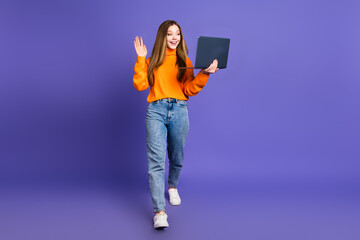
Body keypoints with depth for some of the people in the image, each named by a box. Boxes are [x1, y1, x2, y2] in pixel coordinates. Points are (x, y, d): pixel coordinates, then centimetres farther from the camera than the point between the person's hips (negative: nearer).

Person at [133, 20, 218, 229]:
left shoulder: (185, 61, 11)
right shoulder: (152, 61, 11)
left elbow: (189, 90, 1)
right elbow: (140, 85, 0)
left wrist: (204, 74, -13)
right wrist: (141, 59, -1)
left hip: (179, 111, 2)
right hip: (156, 111, -1)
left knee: (176, 157, 14)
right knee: (156, 160, -13)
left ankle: (172, 187, 45)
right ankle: (159, 211, -17)